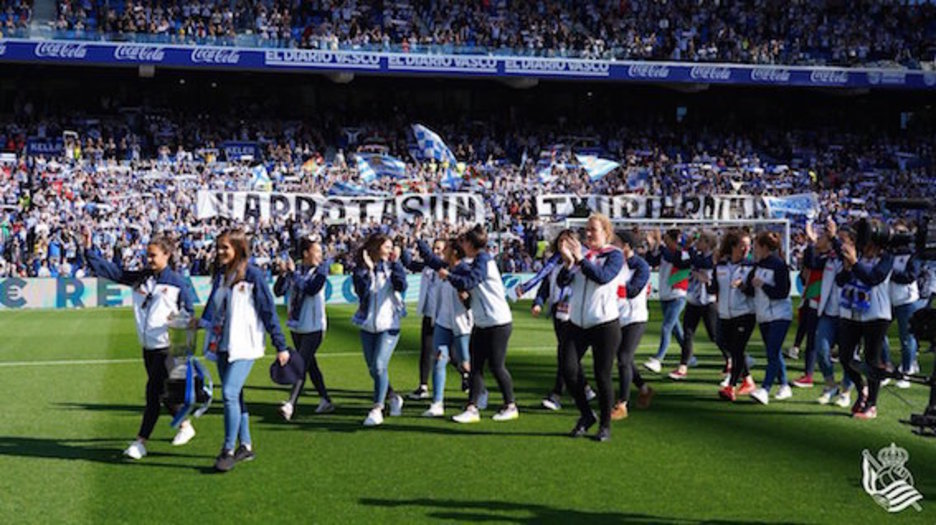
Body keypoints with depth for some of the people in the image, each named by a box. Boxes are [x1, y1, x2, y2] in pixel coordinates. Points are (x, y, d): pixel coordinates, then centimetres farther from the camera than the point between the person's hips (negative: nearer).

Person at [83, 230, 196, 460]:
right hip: (148, 347, 6)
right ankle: (185, 425, 33)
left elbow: (189, 313, 3)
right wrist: (89, 249, -2)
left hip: (167, 348, -6)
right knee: (160, 393, 14)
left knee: (154, 392, -8)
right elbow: (109, 270, 5)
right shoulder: (139, 278, 8)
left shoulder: (177, 283, -5)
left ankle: (141, 442, -4)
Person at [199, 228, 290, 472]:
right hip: (221, 345, 7)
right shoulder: (221, 275, 10)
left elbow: (269, 311, -8)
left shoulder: (253, 275, -9)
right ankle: (246, 446, 20)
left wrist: (281, 346, -7)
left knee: (230, 393, -16)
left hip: (244, 345, -7)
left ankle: (229, 450, -8)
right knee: (234, 395, 10)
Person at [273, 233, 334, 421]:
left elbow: (312, 289, -22)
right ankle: (326, 401, 26)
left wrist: (293, 273, -18)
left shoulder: (321, 269, -6)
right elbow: (278, 291, 0)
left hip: (314, 327, -5)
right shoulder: (296, 270, 4)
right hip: (296, 326, 5)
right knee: (310, 364, 14)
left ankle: (290, 405, -16)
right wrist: (283, 273, -16)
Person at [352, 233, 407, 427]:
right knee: (373, 369, 10)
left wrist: (395, 263, -11)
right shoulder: (361, 270, 2)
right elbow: (361, 291, -14)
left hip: (389, 325, -2)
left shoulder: (391, 267, 3)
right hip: (368, 325, 3)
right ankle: (393, 397, 34)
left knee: (379, 366, -16)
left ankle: (377, 410, -12)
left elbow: (402, 286, -14)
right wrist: (368, 270, -17)